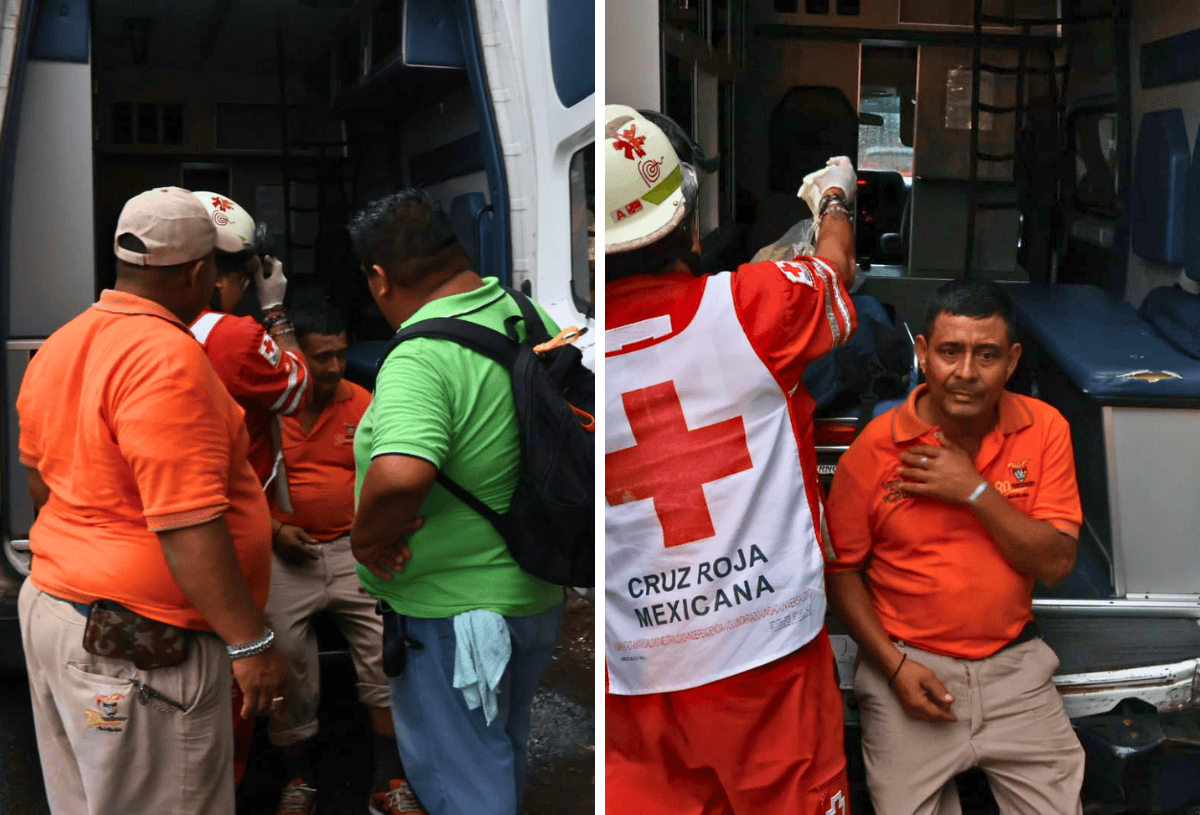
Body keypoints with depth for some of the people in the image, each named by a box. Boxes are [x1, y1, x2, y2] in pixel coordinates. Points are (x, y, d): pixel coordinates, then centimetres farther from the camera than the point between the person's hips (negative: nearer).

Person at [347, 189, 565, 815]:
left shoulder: (420, 358, -27)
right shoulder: (529, 315, -1)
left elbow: (400, 474, -45)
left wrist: (367, 537, -25)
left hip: (450, 611, -8)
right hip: (536, 593, 8)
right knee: (502, 757, 28)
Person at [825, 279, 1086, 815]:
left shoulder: (1044, 430, -4)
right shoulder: (875, 448, -10)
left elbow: (1056, 564, -8)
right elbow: (841, 569, -3)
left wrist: (976, 490, -18)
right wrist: (895, 667, -11)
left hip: (1013, 662, 2)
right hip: (909, 665, -2)